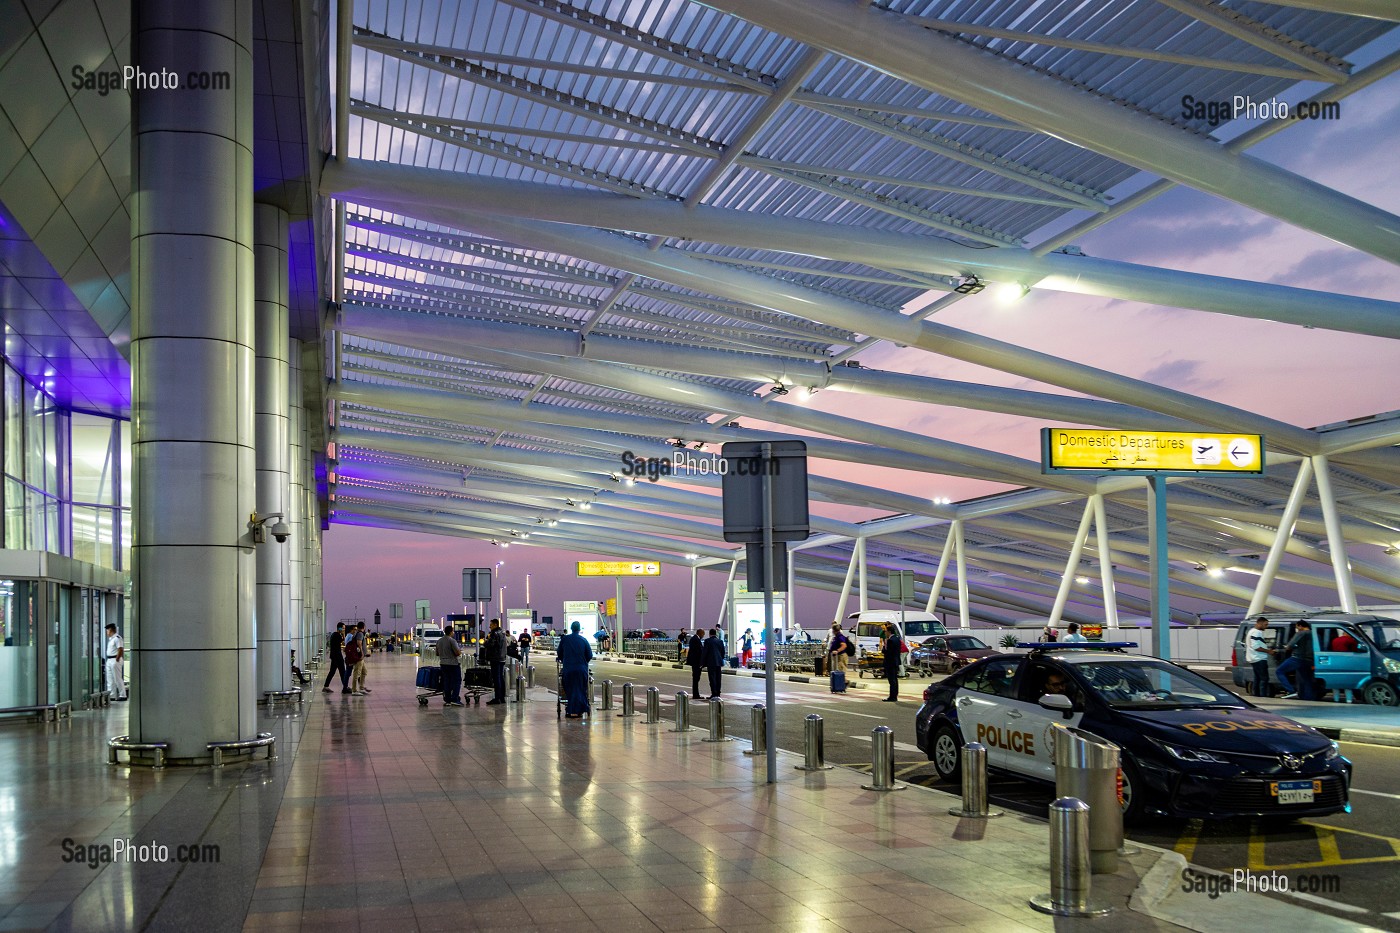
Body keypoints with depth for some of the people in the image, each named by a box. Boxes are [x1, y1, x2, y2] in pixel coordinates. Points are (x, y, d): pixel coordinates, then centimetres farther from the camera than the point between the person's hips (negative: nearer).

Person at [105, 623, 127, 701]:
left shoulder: (117, 638, -14)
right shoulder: (110, 639, 17)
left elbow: (120, 650, -20)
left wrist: (117, 660, -21)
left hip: (115, 660, -10)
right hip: (109, 660, 10)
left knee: (118, 679, -7)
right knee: (110, 680, 11)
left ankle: (123, 695, -3)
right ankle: (112, 696, 16)